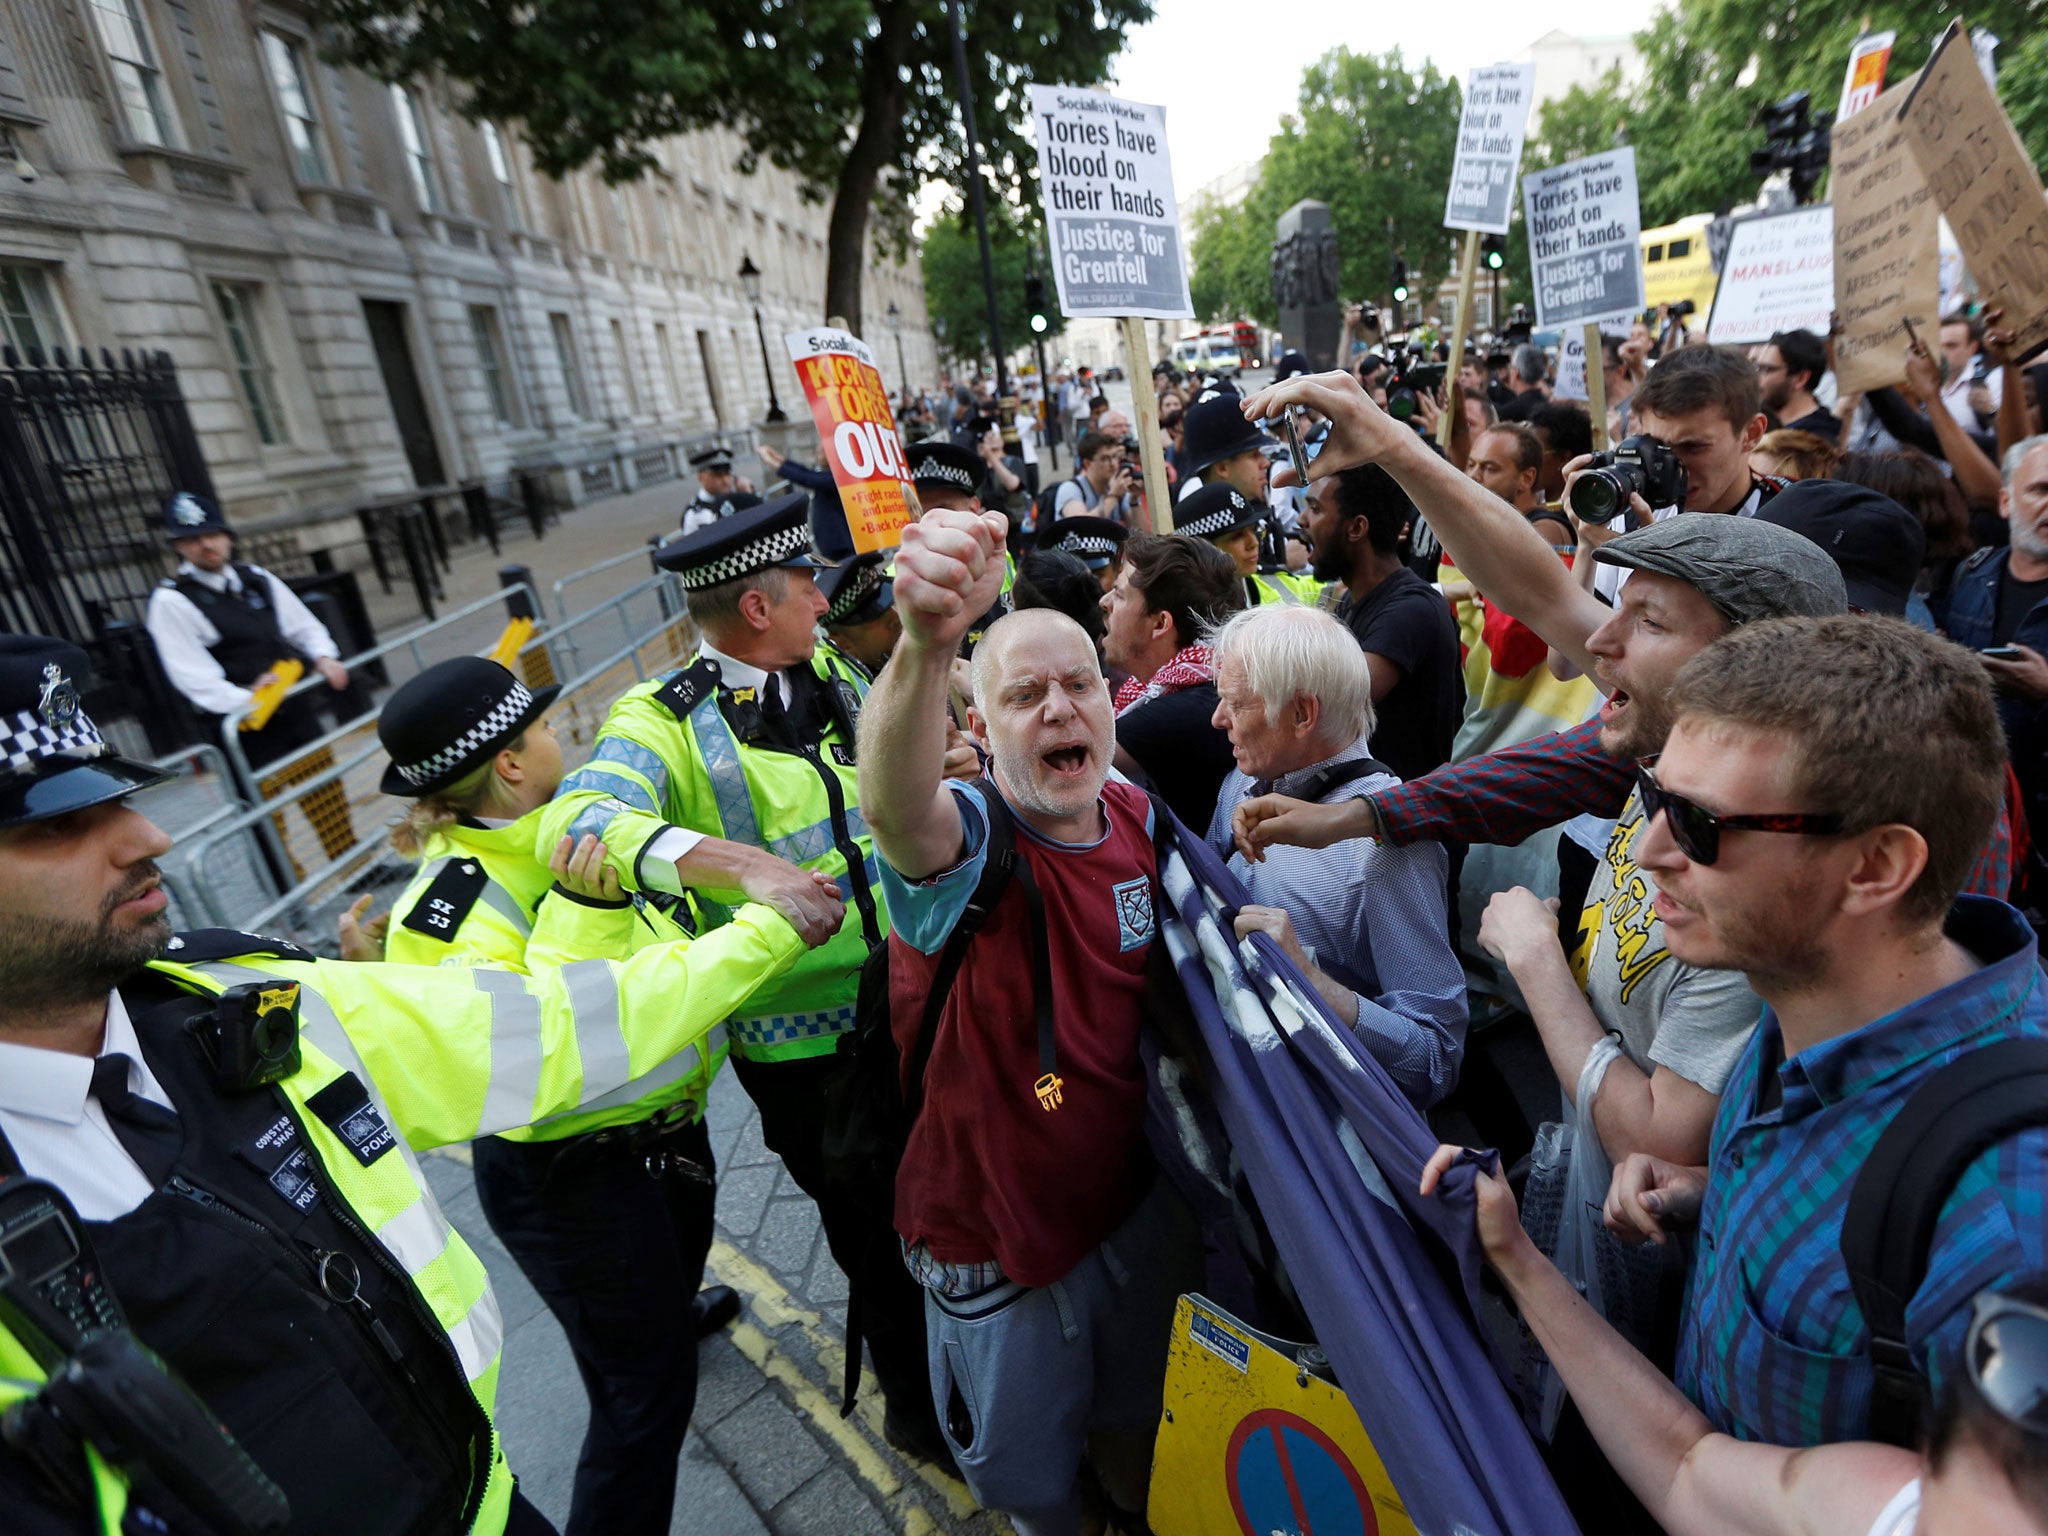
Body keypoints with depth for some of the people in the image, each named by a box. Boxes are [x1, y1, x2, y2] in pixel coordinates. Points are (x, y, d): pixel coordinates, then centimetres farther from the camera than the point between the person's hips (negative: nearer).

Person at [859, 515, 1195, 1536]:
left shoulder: (1138, 817, -9)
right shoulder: (968, 839, -27)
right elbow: (896, 809, -54)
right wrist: (926, 645, -70)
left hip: (1135, 1201, 4)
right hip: (996, 1233, -4)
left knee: (1134, 1412, 31)